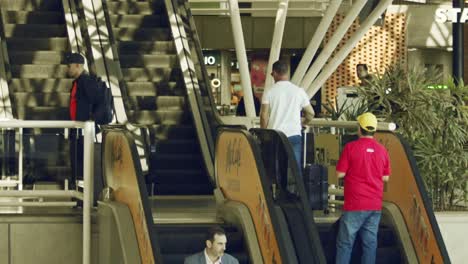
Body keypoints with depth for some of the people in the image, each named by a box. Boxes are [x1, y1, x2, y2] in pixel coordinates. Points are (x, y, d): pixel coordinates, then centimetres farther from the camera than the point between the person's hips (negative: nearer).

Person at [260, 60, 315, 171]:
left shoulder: (269, 92, -2)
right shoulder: (299, 91, 3)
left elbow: (264, 116, -6)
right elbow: (311, 113, 7)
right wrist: (302, 123, 27)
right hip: (294, 135, 1)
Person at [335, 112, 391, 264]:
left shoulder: (351, 147, -8)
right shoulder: (382, 150, 4)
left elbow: (340, 174, -6)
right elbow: (385, 177, 11)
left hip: (355, 205, -4)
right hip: (375, 206, 4)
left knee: (345, 243, 0)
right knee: (370, 242, 5)